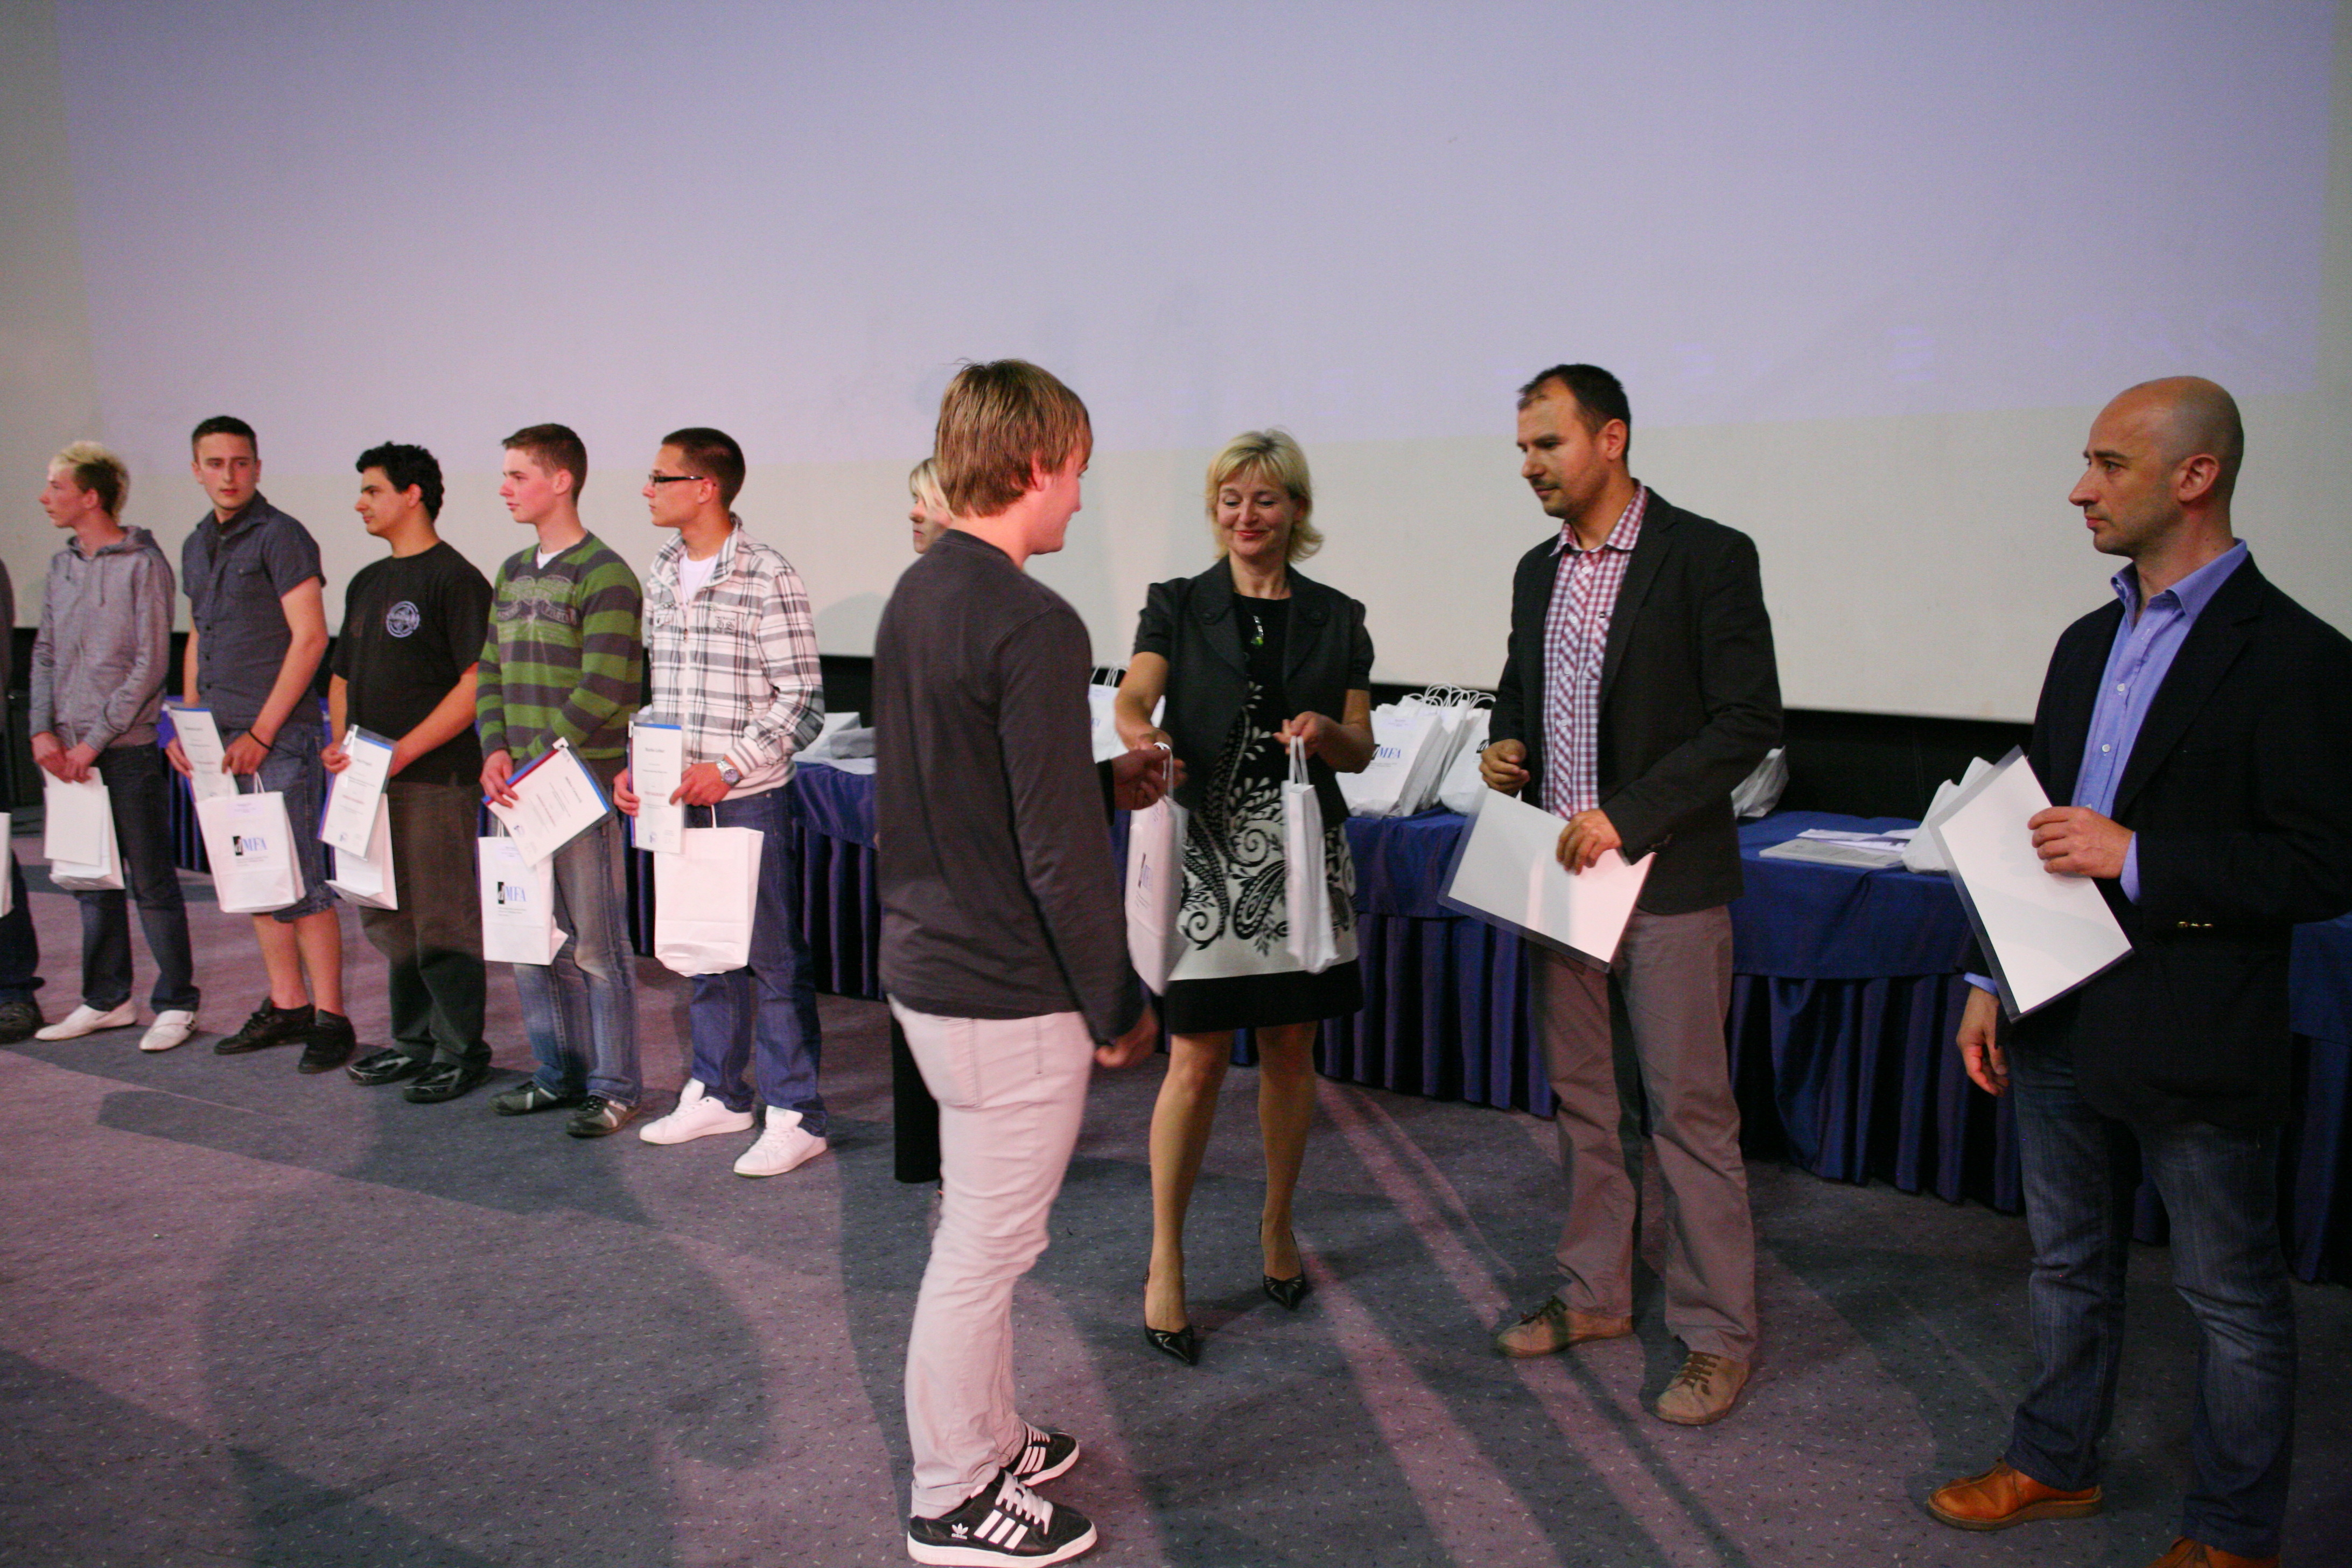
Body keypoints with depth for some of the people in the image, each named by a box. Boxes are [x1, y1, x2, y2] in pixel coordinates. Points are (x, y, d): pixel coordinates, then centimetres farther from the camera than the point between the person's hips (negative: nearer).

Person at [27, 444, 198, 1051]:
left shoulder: (143, 563, -7)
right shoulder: (61, 566, 13)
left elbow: (151, 665, -11)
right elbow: (45, 654, 14)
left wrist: (96, 739, -13)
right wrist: (43, 730, 0)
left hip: (127, 748, -7)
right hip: (68, 750, 7)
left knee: (150, 880, -1)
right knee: (91, 879, 12)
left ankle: (177, 1003, 7)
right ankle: (107, 1000, 21)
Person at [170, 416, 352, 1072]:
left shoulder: (280, 537, -7)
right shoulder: (197, 546, 16)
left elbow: (310, 637, -13)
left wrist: (261, 733, -15)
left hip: (278, 738, -8)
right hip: (218, 742, 8)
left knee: (299, 881, -7)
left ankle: (330, 1017, -1)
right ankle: (287, 1005, 19)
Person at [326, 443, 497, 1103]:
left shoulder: (455, 578, -9)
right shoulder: (367, 583, 18)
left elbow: (478, 682, -16)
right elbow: (343, 674, 24)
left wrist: (404, 750, -18)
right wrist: (339, 742, 6)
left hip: (435, 779, -9)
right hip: (369, 779, 9)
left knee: (443, 922, -3)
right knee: (388, 920, 14)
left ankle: (462, 1052, 7)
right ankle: (412, 1042, 26)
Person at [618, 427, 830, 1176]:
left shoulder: (767, 578, -11)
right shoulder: (660, 574, 11)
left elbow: (803, 700, -12)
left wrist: (729, 767, -19)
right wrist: (635, 764, 6)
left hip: (748, 799, -7)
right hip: (677, 797, 7)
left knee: (772, 955, -1)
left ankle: (795, 1115, 8)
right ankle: (717, 1093, 30)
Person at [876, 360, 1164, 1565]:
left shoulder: (914, 596, 7)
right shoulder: (1033, 624, -21)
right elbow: (1058, 853, -21)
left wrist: (1104, 781, 18)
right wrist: (1117, 1006, -11)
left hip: (925, 964, 9)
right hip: (1008, 993, -9)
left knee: (979, 1234, 23)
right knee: (982, 1252, 6)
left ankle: (987, 1444, 39)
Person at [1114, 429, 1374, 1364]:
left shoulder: (1336, 619, 9)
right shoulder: (1178, 606, 4)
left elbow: (1362, 750, 7)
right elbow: (1132, 699, -12)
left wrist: (1326, 733, -16)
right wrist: (1144, 740, -35)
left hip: (1302, 850, 3)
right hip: (1206, 849, -2)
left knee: (1290, 1049, 11)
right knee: (1198, 1061, -4)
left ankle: (1277, 1224, 31)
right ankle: (1165, 1261, 9)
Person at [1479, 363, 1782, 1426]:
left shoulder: (1707, 558, -10)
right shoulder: (1538, 570, 11)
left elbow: (1748, 722, -14)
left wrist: (1627, 816, -20)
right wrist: (1505, 751, 0)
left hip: (1667, 880, -7)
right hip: (1558, 870, 7)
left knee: (1688, 1109, 0)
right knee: (1579, 1098, 15)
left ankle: (1716, 1334, 14)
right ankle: (1595, 1293, 31)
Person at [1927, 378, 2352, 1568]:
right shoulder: (2087, 644, 10)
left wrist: (2137, 860, -22)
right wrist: (1995, 983, 12)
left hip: (2193, 1044, -7)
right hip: (2061, 1022, 7)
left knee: (2231, 1297, 11)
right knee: (2068, 1264, 21)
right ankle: (2055, 1462, 39)